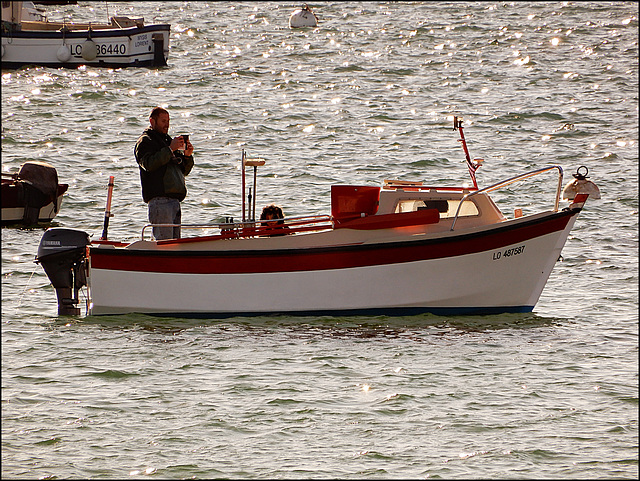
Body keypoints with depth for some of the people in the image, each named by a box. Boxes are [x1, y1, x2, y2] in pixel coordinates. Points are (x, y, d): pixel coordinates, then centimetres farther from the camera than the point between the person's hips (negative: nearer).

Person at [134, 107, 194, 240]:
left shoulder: (168, 140, 25)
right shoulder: (145, 142, 2)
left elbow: (184, 171, 25)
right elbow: (149, 164, -17)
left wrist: (187, 156, 4)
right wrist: (170, 149, -19)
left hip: (175, 199, 8)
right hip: (159, 198, -8)